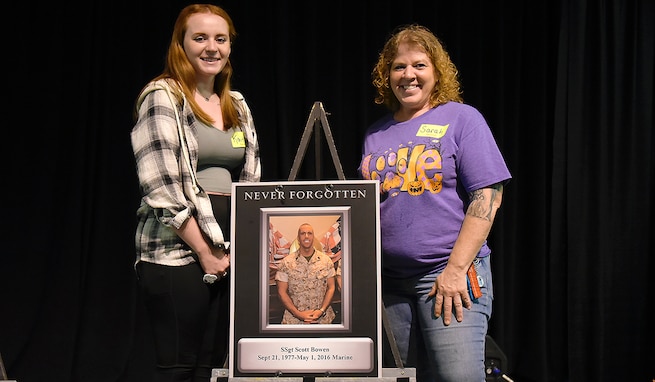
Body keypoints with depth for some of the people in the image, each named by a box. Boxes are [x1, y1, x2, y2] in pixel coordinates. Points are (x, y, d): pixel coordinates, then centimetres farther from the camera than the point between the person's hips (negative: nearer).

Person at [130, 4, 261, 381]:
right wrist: (204, 251, -12)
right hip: (178, 249, -6)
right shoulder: (162, 98, -4)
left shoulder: (237, 105, 16)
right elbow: (162, 188, -13)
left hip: (230, 251, 6)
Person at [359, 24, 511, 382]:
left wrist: (456, 269, -15)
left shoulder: (461, 118, 0)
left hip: (449, 274, -5)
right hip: (389, 280, 5)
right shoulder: (376, 134, 15)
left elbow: (487, 196, -8)